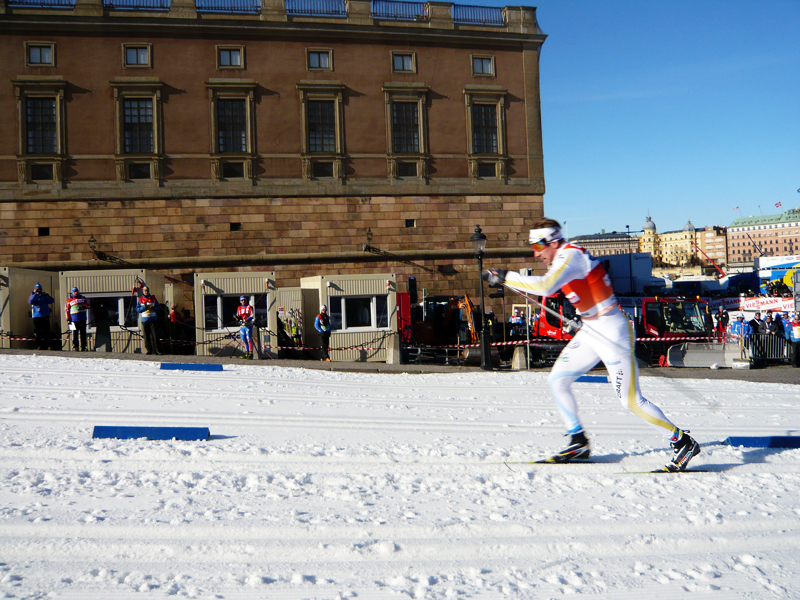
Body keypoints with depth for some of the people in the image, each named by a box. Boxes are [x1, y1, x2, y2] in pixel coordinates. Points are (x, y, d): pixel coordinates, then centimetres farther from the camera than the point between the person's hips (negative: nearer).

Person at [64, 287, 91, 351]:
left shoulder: (83, 299, 14)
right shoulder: (69, 301, 7)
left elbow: (89, 305, 15)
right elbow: (67, 310, 6)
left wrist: (85, 306, -7)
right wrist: (68, 319, 0)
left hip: (82, 319, 2)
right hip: (74, 319, -2)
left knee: (83, 333, 3)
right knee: (75, 334, -4)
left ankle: (83, 346, 7)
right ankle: (75, 346, 1)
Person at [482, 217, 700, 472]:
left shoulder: (571, 255, -19)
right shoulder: (565, 258, 10)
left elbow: (545, 286, -34)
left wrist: (504, 277, -28)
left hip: (612, 332, -10)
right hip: (591, 331, 10)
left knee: (630, 400, -7)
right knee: (557, 380, 6)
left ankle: (683, 442, 8)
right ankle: (578, 442, 16)